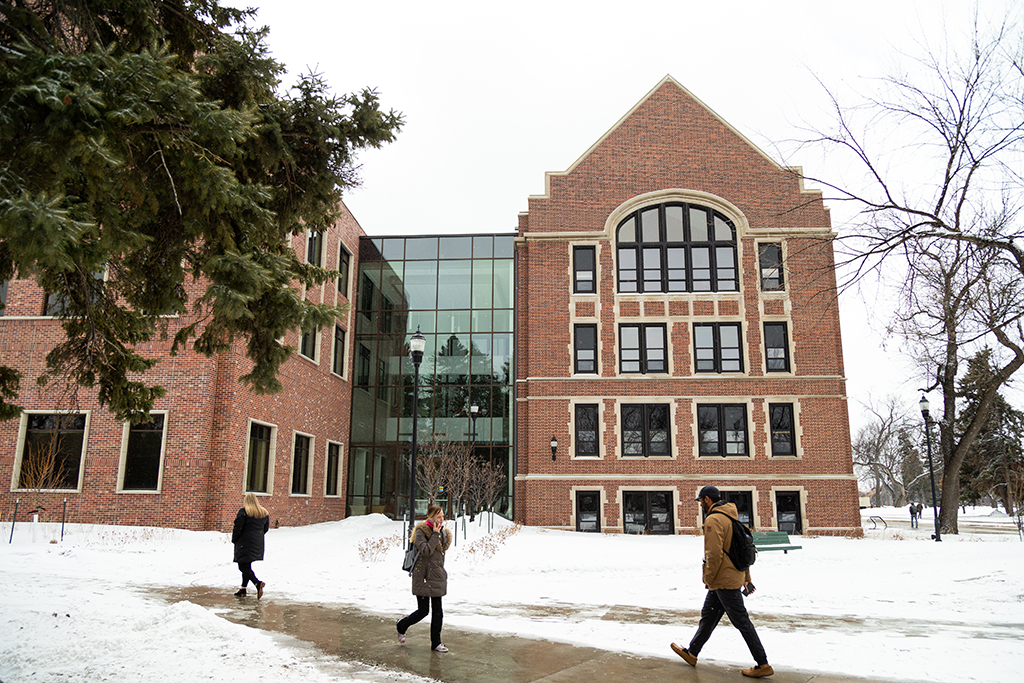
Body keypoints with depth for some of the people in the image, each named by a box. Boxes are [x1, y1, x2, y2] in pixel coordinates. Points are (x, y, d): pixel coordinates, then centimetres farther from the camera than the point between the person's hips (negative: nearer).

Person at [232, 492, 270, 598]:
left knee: (243, 566, -4)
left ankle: (257, 583, -21)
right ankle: (243, 589, 18)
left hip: (245, 543, -7)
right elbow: (265, 529, 13)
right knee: (247, 565, 16)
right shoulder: (264, 513, 7)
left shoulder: (243, 512, -11)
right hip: (257, 543, 7)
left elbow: (237, 528, -11)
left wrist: (234, 540, 3)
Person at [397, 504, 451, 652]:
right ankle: (401, 626, 29)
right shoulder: (421, 531, -12)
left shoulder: (443, 531, 9)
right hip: (423, 577, -6)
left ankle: (436, 643, 18)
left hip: (437, 576, 6)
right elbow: (426, 551, -24)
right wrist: (435, 534, -22)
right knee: (423, 611, 2)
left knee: (437, 612, 7)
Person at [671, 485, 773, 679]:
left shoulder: (713, 520, -18)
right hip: (734, 575, 10)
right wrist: (747, 578, 21)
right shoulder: (731, 517, 13)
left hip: (723, 580, -10)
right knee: (708, 616, 17)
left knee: (742, 621, -2)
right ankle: (692, 653, 27)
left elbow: (714, 554, -23)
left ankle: (763, 665, 5)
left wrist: (708, 579, -12)